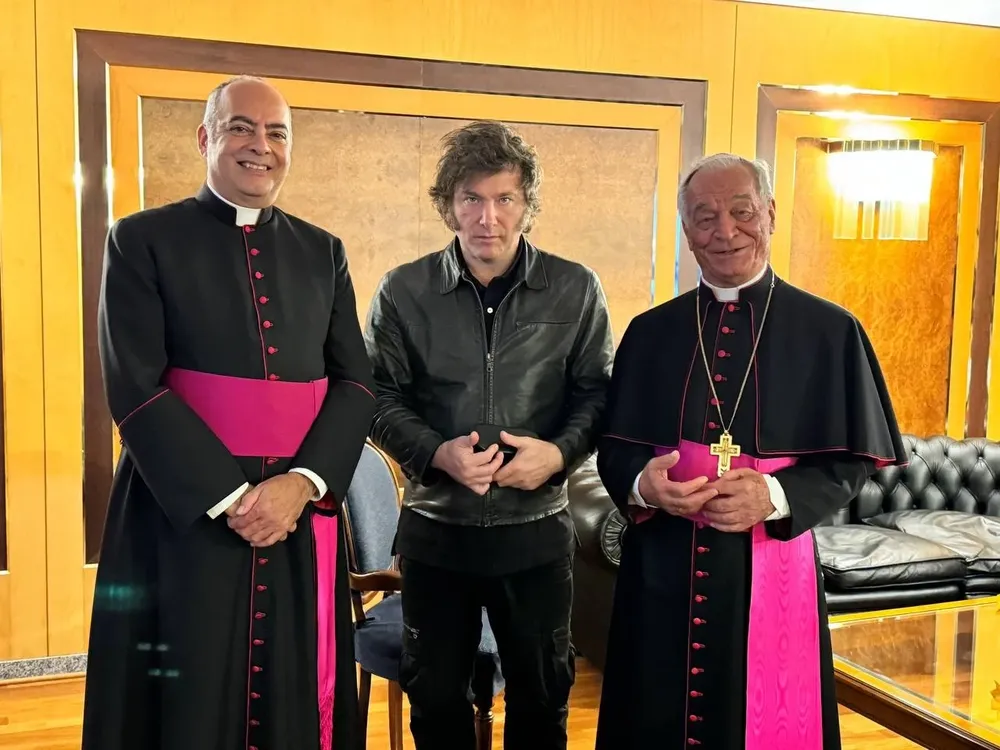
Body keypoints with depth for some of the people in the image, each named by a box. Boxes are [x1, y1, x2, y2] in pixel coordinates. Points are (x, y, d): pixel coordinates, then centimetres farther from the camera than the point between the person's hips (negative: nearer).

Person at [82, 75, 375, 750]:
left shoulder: (323, 252, 11)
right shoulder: (143, 240, 0)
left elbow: (357, 383, 4)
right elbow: (135, 389, -8)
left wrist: (300, 484, -11)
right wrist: (230, 497, -14)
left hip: (303, 514, 3)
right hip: (184, 513, -3)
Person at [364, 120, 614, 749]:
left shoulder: (577, 291, -3)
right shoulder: (404, 291, -4)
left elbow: (596, 392, 1)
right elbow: (382, 398, -2)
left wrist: (561, 452, -17)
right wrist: (436, 453, -19)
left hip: (537, 530, 0)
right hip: (435, 528, 0)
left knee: (542, 695, 17)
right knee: (435, 695, 17)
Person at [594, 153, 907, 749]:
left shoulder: (830, 330, -2)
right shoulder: (650, 332, 4)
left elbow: (853, 461, -2)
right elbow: (614, 446, 6)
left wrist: (777, 496, -20)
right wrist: (641, 481, -16)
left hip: (771, 567, -2)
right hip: (663, 566, 2)